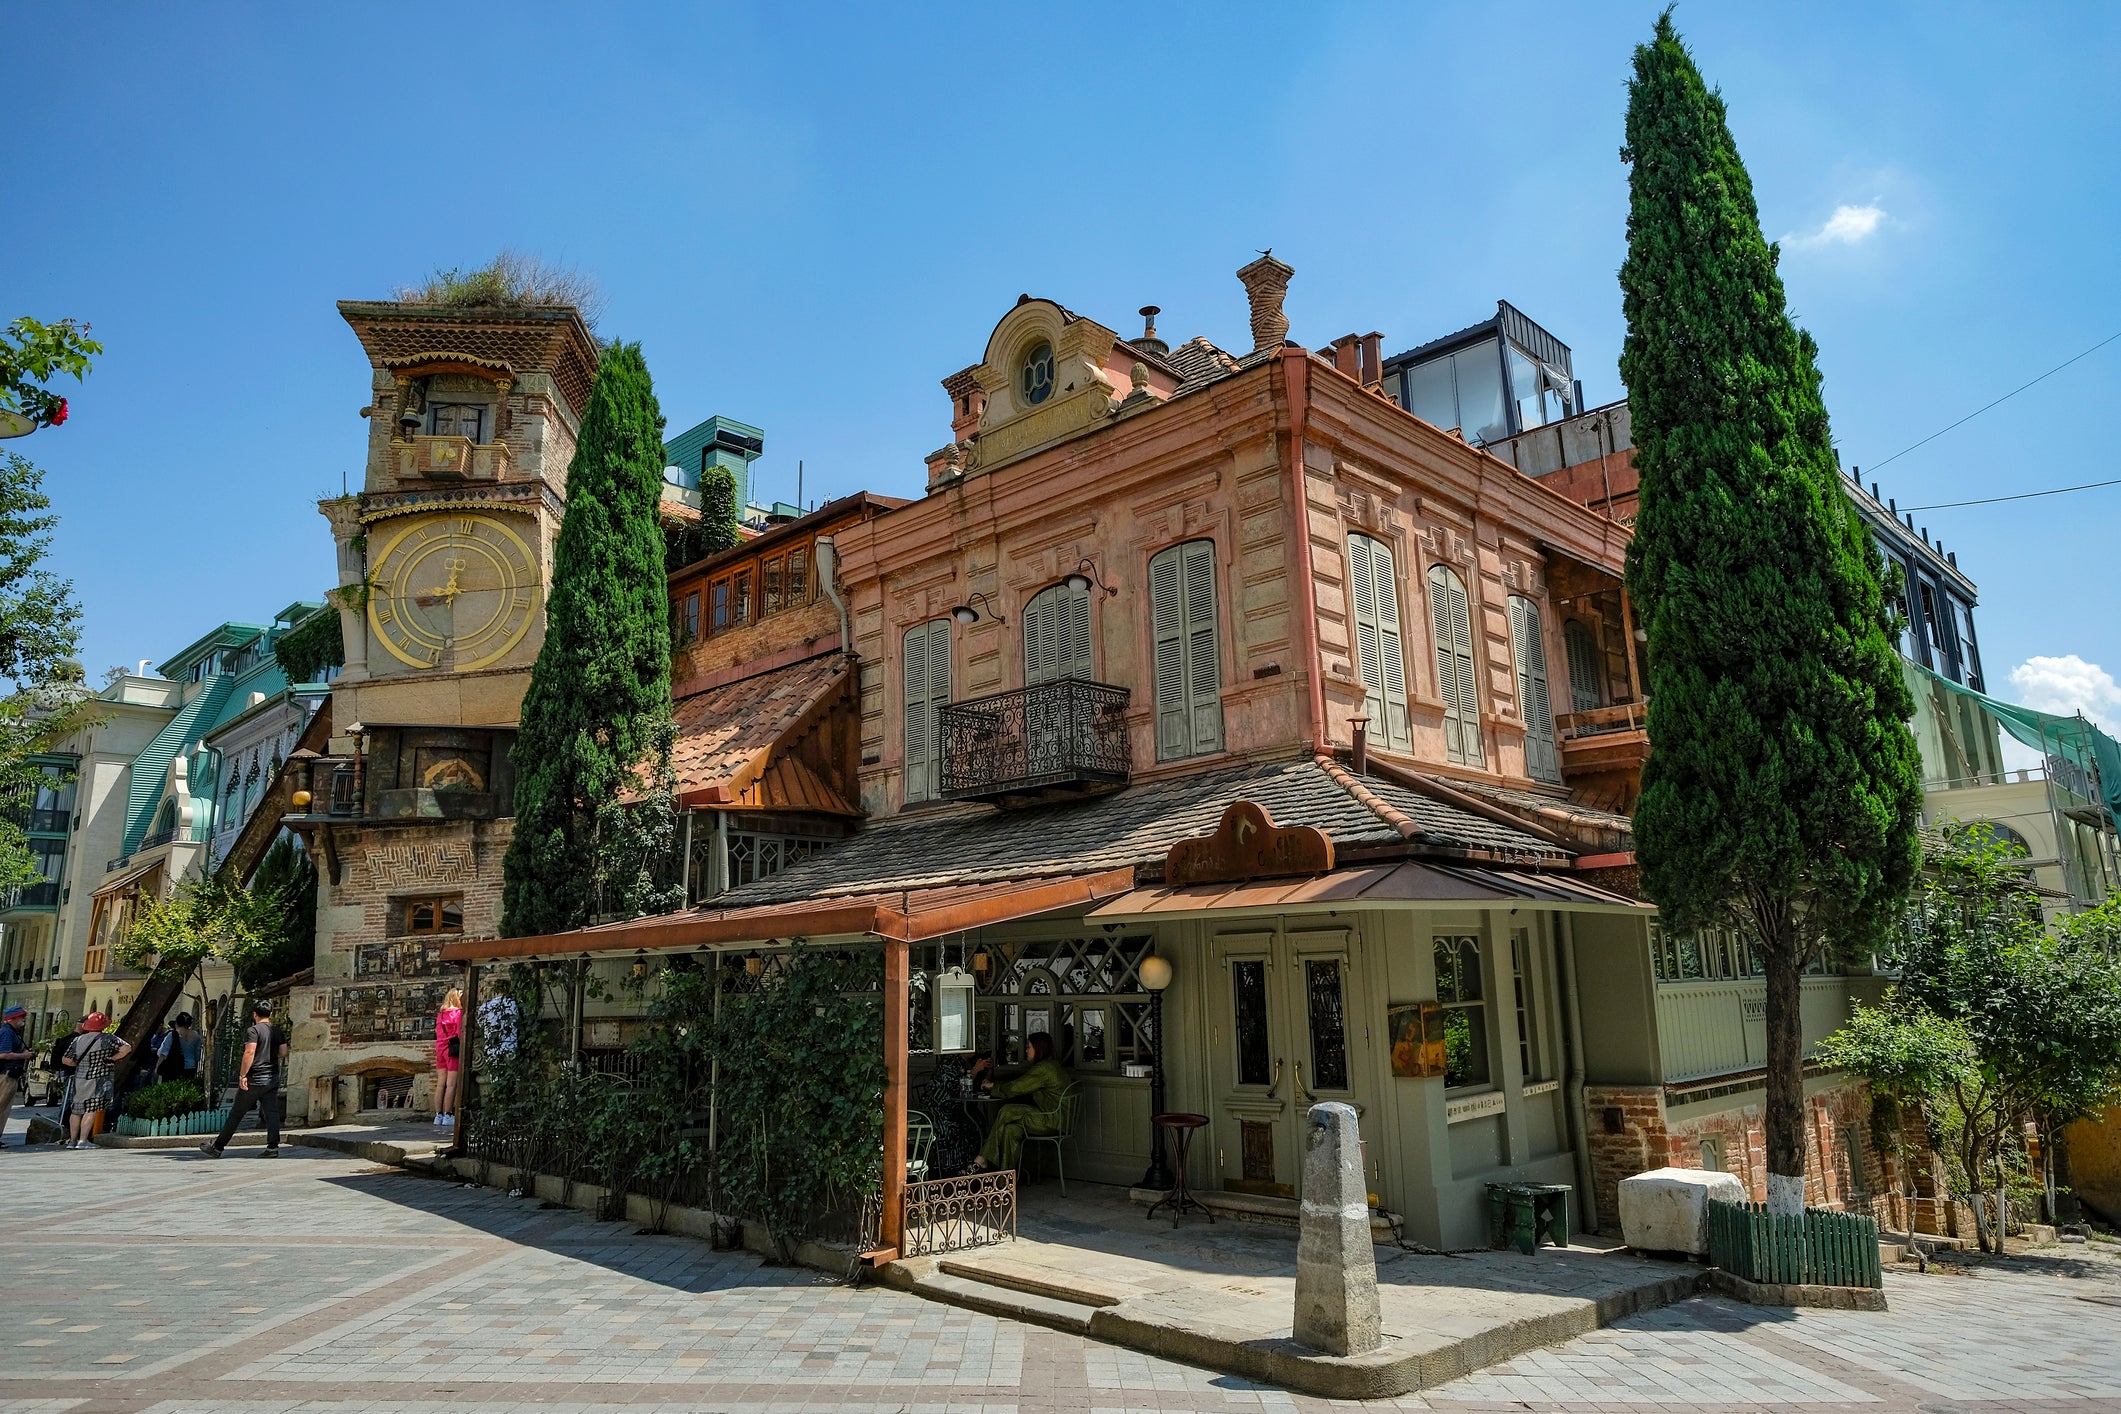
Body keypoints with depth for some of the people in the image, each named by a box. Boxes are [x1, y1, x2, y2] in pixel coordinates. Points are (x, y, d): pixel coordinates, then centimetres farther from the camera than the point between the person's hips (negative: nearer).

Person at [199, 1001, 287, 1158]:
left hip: (255, 1079, -5)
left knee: (236, 1113, 4)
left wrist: (243, 1075, -17)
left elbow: (249, 1052, -19)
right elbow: (283, 1053, 11)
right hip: (273, 1078, 6)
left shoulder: (253, 1030, -9)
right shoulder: (278, 1032, 11)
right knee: (271, 1112, 2)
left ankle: (217, 1147, 14)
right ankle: (273, 1148, -5)